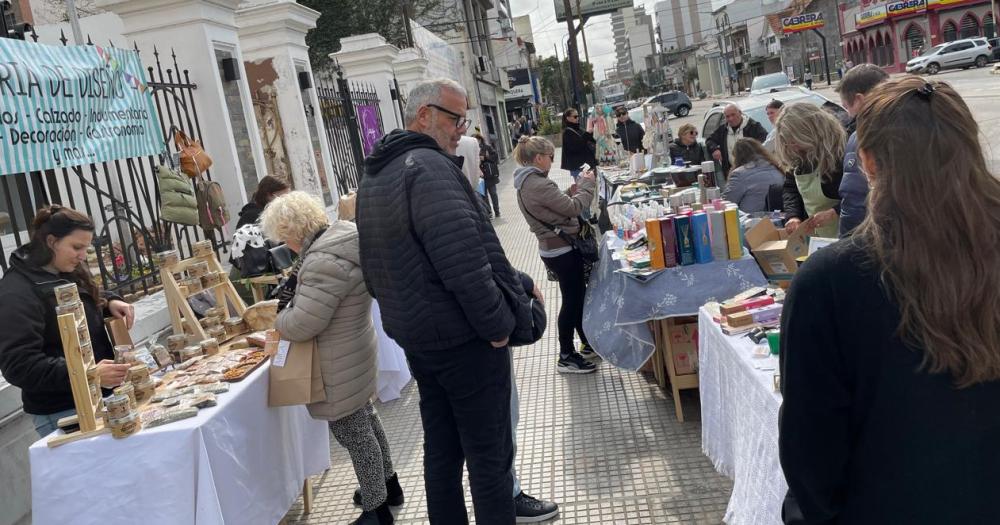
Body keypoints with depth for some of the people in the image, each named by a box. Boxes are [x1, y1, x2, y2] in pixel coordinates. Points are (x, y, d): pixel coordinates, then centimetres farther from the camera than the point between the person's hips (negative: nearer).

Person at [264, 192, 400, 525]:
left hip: (340, 366, -10)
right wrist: (291, 305, 6)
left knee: (353, 433, 3)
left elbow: (303, 324, -26)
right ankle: (387, 485, 40)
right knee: (365, 421, 23)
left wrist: (279, 321, -6)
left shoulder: (324, 261, -29)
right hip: (354, 352, 10)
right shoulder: (341, 235, 2)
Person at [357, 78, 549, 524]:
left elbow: (378, 265, 18)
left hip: (413, 334, 9)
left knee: (441, 449, 19)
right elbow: (463, 261, -27)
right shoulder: (428, 167, -19)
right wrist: (498, 324, -17)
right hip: (463, 337, -9)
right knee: (489, 453, 2)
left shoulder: (373, 176, 12)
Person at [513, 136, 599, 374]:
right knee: (572, 301, 2)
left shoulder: (527, 182, 7)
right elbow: (574, 208, -20)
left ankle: (588, 344, 34)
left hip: (554, 247, 10)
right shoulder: (538, 184, -25)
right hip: (562, 250, -10)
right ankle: (566, 357, 13)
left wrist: (571, 193, 1)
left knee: (579, 296, 20)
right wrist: (587, 185, -7)